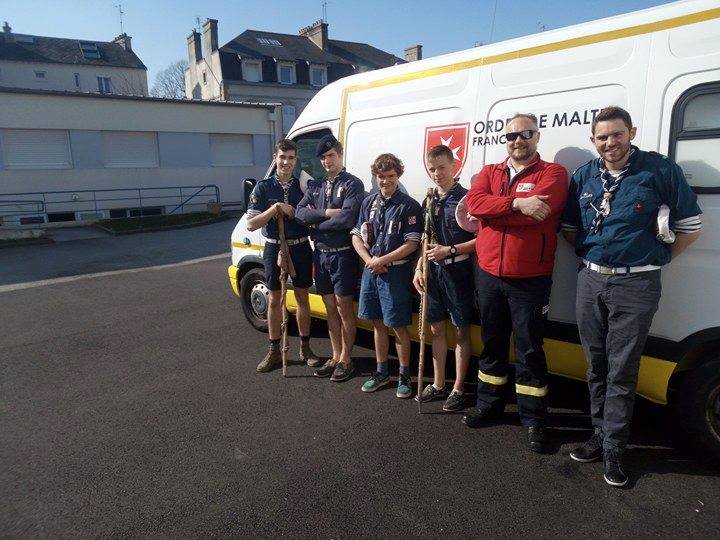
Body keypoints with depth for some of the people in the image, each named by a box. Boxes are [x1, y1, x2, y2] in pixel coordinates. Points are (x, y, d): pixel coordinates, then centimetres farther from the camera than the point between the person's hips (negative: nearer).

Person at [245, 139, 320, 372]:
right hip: (274, 248, 0)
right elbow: (251, 224, -7)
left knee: (302, 298, 10)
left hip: (300, 247, 1)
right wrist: (276, 208, -18)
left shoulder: (304, 185, 1)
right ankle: (274, 351, 20)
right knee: (275, 300, 8)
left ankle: (305, 348, 24)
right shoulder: (263, 187, -1)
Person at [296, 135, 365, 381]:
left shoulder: (352, 184, -6)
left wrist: (316, 223, -9)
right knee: (331, 308, 13)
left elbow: (347, 218, -21)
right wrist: (328, 213, -13)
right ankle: (336, 357, 24)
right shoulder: (316, 186, 14)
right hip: (320, 253, 6)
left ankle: (345, 359, 16)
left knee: (344, 308, 3)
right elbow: (300, 212, 0)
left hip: (343, 254, -6)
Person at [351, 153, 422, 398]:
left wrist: (382, 260, -15)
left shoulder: (408, 205, -7)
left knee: (398, 326, 1)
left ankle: (404, 376, 17)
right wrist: (369, 260, -7)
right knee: (378, 323, 14)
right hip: (370, 270, 5)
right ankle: (382, 372, 29)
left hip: (395, 272, -5)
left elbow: (412, 243, -11)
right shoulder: (369, 203, 9)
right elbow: (357, 236, 10)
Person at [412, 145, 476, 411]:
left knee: (461, 331, 6)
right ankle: (438, 384, 28)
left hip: (457, 270, -6)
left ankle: (458, 389, 18)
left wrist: (450, 251, -18)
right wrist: (419, 269, 7)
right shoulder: (430, 201, 10)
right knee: (437, 329, 14)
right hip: (433, 271, 6)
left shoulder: (465, 198, -9)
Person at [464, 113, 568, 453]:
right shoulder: (489, 173, 11)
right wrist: (516, 204, -23)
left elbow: (538, 210, -22)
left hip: (530, 280, -4)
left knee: (529, 350, 5)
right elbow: (475, 202, -10)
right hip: (489, 275, 4)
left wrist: (489, 213, -14)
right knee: (492, 343, 17)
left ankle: (533, 420, 20)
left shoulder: (553, 173, -2)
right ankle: (489, 404, 34)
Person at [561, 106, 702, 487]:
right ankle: (601, 435, 27)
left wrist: (656, 257, 1)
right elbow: (569, 226, 18)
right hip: (590, 281, 4)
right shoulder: (584, 176, 8)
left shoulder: (661, 171, -3)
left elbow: (690, 226, 2)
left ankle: (613, 448, 15)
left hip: (636, 286, -4)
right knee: (596, 367, 13)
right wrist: (591, 254, 7)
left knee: (621, 372, 1)